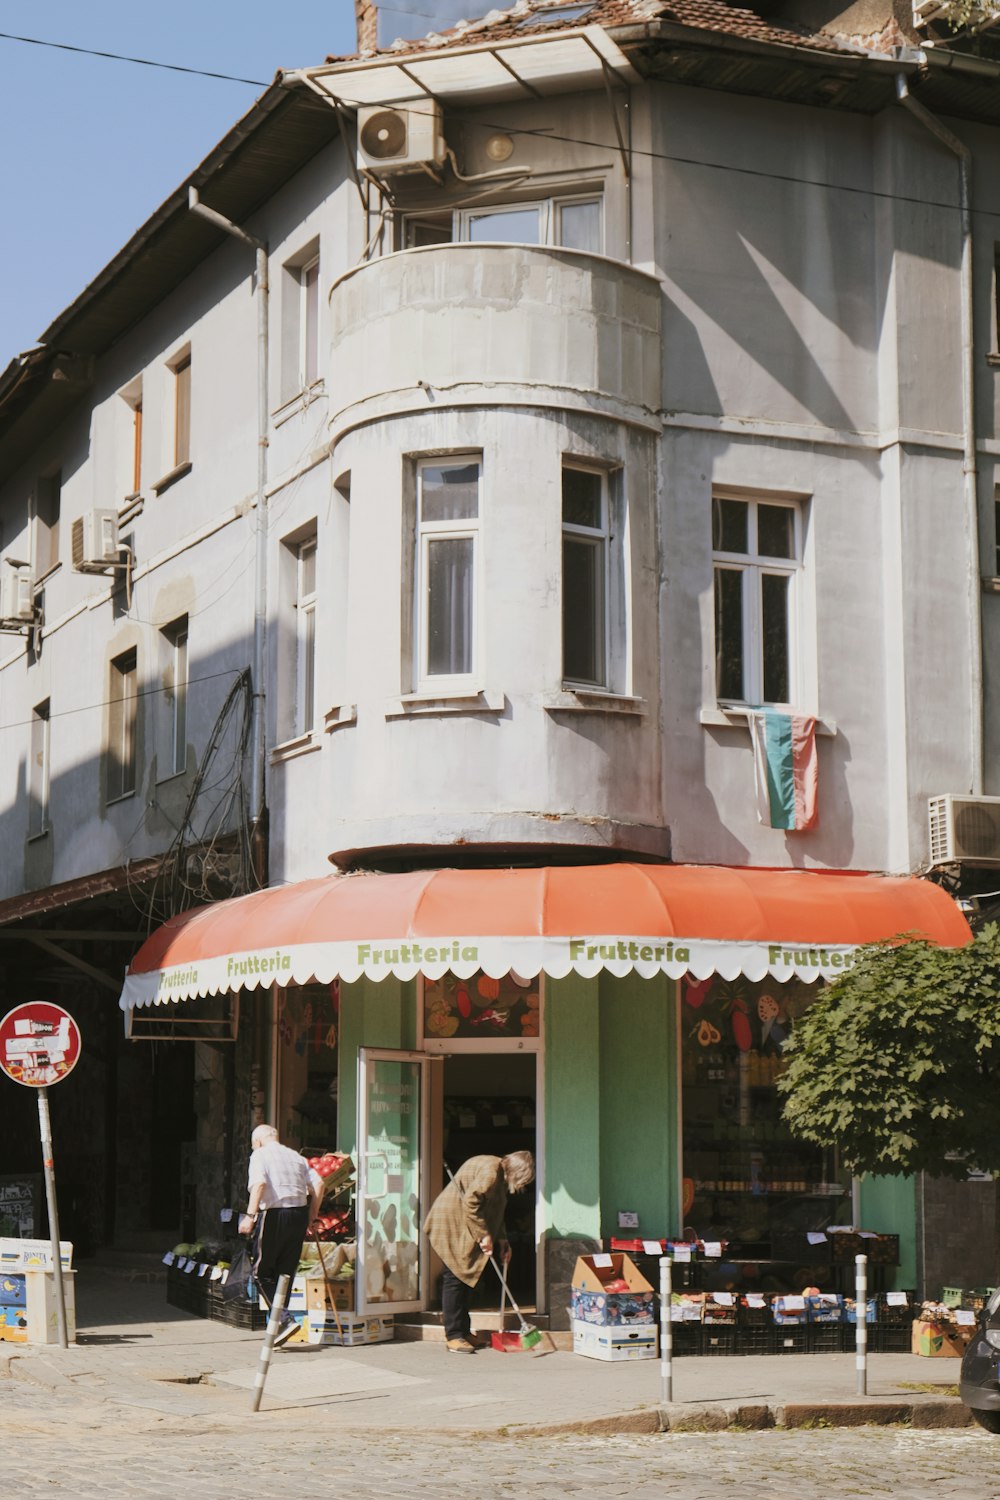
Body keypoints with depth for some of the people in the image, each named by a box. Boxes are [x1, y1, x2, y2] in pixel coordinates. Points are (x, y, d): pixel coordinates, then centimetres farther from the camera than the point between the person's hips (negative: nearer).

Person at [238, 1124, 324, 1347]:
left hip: (274, 1214, -6)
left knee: (262, 1272, 4)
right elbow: (318, 1184, 9)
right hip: (299, 1213, 6)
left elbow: (259, 1183, -18)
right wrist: (311, 1216, 14)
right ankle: (279, 1328, 14)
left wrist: (250, 1215, -20)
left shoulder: (260, 1155, 1)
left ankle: (285, 1319, -11)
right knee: (285, 1272, 13)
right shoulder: (296, 1156, 18)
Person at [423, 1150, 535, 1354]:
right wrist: (484, 1235, -22)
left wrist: (500, 1239, 11)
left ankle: (462, 1331, 16)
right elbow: (471, 1201, -27)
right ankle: (453, 1336, -9)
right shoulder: (490, 1170, -20)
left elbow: (495, 1211, 21)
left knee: (467, 1277, 11)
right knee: (455, 1277, -10)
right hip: (451, 1223, -10)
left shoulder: (501, 1176, 13)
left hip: (464, 1228, 10)